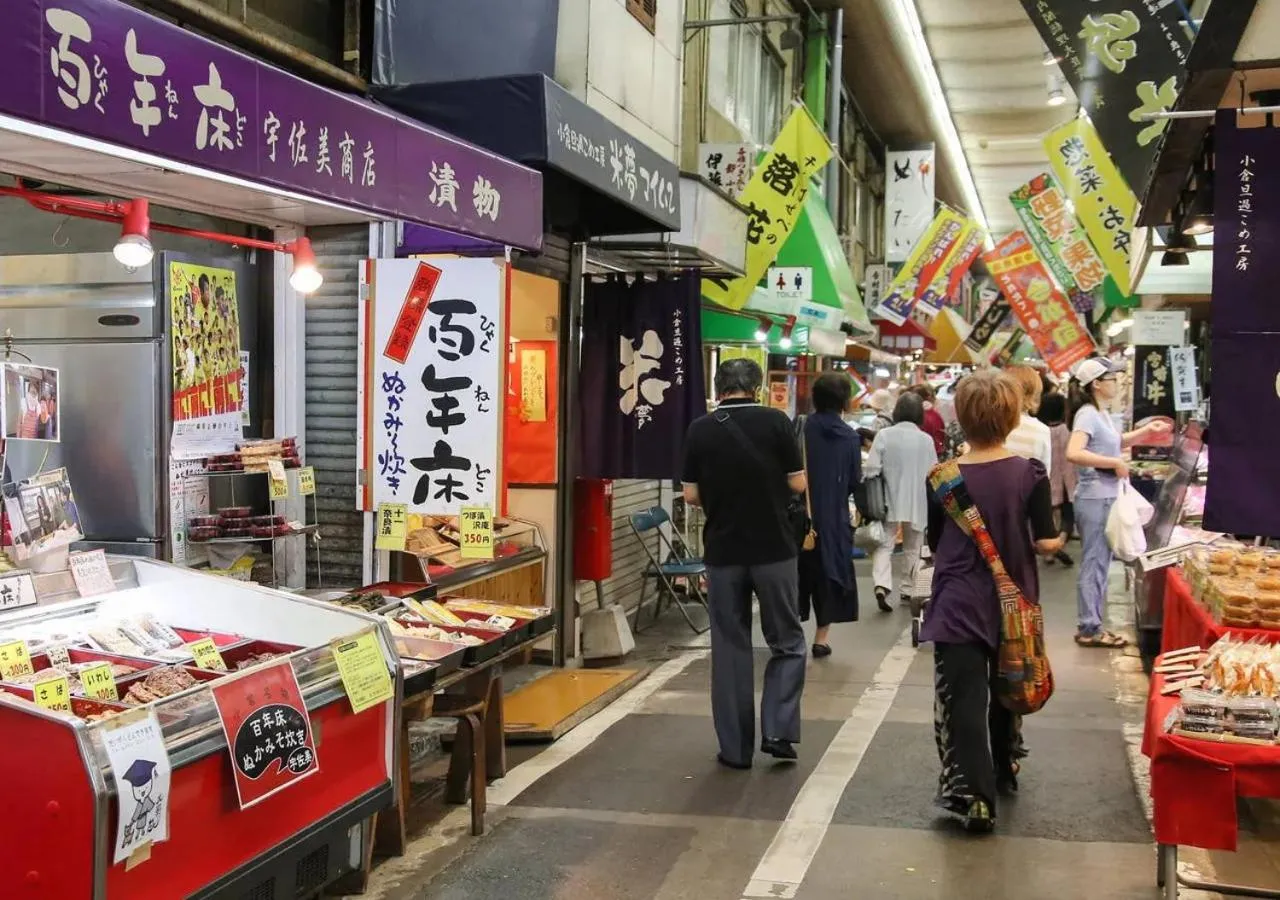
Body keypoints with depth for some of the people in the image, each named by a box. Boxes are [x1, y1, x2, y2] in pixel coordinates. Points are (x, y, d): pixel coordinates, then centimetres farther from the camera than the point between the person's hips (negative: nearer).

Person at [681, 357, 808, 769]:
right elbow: (798, 484, -3)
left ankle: (735, 747, 12)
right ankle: (777, 730, 3)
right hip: (774, 548, -1)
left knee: (730, 647, 9)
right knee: (787, 642, 13)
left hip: (722, 550, 2)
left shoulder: (700, 429, -2)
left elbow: (691, 495, 1)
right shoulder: (775, 421, -6)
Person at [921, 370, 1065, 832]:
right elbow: (1047, 542, -10)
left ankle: (974, 796, -10)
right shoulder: (1029, 475, -10)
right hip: (1012, 603, 2)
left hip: (958, 604, -2)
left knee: (963, 699, -1)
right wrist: (1057, 538, 12)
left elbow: (934, 543, 2)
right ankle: (1003, 771, 40)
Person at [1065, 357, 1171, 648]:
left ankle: (1091, 625, 22)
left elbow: (1113, 442, 31)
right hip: (1094, 499, -10)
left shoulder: (1101, 413, 13)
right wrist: (1116, 463, -25)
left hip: (1105, 498, 10)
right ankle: (1088, 629, 5)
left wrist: (1145, 431, 19)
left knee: (1100, 564, 15)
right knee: (1093, 564, -3)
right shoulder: (1088, 414, -17)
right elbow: (1073, 453, -32)